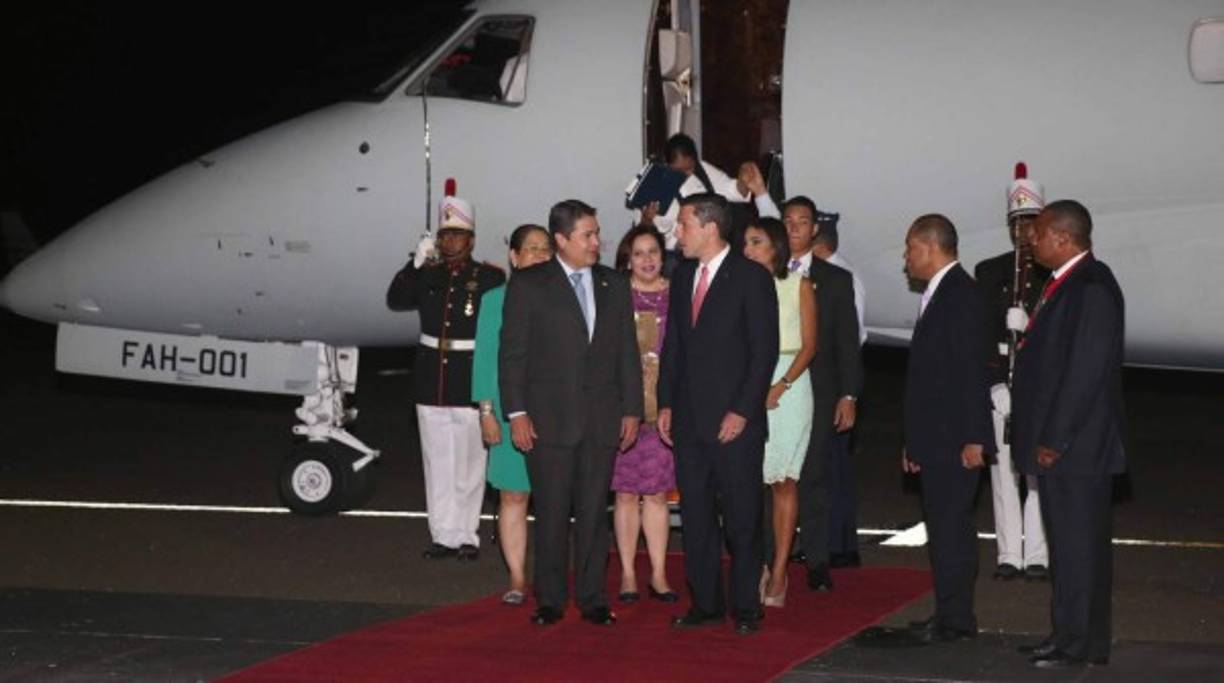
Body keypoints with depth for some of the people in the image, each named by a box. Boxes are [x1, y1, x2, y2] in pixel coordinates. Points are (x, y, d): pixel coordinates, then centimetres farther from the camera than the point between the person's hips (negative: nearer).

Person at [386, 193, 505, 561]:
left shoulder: (490, 278, -4)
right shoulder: (427, 276, 7)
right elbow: (395, 300, -5)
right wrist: (416, 263, -17)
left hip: (471, 385, -4)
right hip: (431, 385, 4)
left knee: (469, 464, 2)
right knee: (437, 463, 8)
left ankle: (467, 536, 10)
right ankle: (444, 535, 16)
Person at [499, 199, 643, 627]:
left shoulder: (615, 286, 11)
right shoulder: (528, 286, 0)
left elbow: (628, 352, 13)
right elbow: (512, 353, -2)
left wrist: (632, 410, 7)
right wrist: (516, 413, -8)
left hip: (602, 419, 3)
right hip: (549, 418, -3)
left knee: (594, 512, 6)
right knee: (551, 512, 0)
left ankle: (592, 598, 12)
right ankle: (550, 600, 8)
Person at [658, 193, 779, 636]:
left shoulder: (751, 278, -7)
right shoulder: (683, 276, 12)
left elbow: (765, 350, -10)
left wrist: (742, 411, -14)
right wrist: (666, 403, 9)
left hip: (734, 421, -6)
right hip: (689, 419, 6)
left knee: (742, 517, 0)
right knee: (696, 515, 9)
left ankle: (746, 607, 8)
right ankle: (706, 603, 16)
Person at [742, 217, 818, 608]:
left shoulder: (799, 286, 4)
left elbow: (809, 346, 0)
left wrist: (781, 386, -12)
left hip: (789, 385, -1)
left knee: (783, 482, 0)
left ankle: (779, 573, 2)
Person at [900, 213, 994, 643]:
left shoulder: (960, 295, -13)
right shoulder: (939, 295, 18)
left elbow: (972, 371, -19)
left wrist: (973, 438, -21)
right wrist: (914, 441, 19)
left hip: (954, 441, -10)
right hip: (935, 439, 10)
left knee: (950, 526, -8)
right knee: (945, 527, 12)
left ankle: (955, 619, -4)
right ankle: (951, 616, 17)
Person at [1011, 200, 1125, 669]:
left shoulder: (1093, 288, -16)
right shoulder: (1064, 283, 14)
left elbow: (1087, 370, -21)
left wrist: (1055, 439, -20)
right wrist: (1040, 436, 16)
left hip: (1075, 447, -10)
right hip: (1054, 442, 10)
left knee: (1079, 542, -5)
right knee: (1067, 542, 14)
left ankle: (1081, 643, 0)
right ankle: (1068, 635, 21)